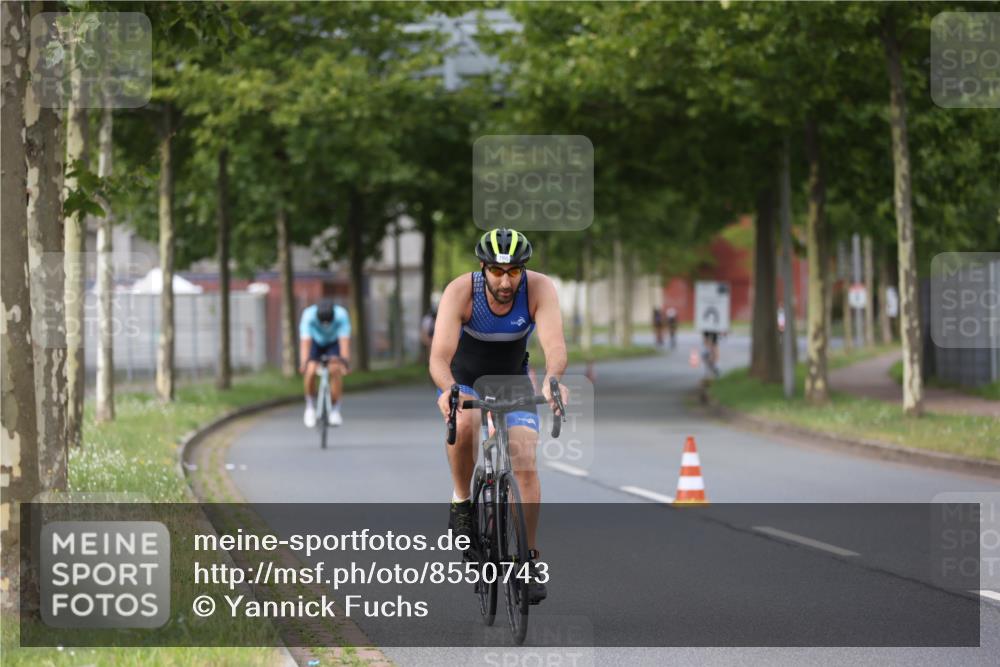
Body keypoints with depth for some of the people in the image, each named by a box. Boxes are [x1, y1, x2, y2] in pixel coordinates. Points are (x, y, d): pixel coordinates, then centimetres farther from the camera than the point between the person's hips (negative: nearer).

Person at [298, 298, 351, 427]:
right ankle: (310, 406, 0)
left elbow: (344, 340, -39)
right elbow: (305, 341, -40)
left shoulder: (341, 315, -33)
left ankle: (335, 410, -13)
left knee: (335, 370, -25)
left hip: (333, 343, 0)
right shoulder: (309, 315, -34)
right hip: (315, 342, 0)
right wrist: (303, 363, -53)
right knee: (311, 371, -24)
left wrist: (345, 361, -53)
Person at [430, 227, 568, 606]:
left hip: (513, 380, 1)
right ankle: (462, 502, -10)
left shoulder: (539, 289, -27)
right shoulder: (461, 291, -31)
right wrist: (448, 390, -61)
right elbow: (439, 356, -40)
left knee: (525, 466, -13)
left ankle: (529, 558, -1)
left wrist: (553, 380, -62)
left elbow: (554, 344, -41)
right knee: (464, 425, -34)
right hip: (463, 379, -1)